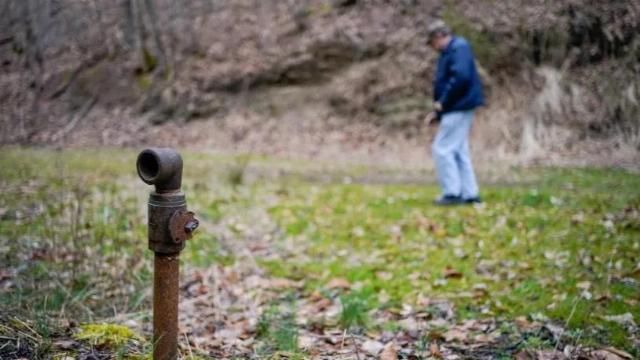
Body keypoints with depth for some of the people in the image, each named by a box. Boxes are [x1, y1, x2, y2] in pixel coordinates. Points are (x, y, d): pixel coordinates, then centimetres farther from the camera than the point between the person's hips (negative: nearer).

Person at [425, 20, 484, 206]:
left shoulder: (459, 48, -12)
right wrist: (437, 112, 14)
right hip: (457, 109, 10)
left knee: (442, 149, -8)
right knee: (459, 151, 12)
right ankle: (469, 194, 16)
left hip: (458, 108, -10)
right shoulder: (448, 52, 19)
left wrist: (442, 102, -18)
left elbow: (461, 77, -26)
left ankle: (452, 193, -4)